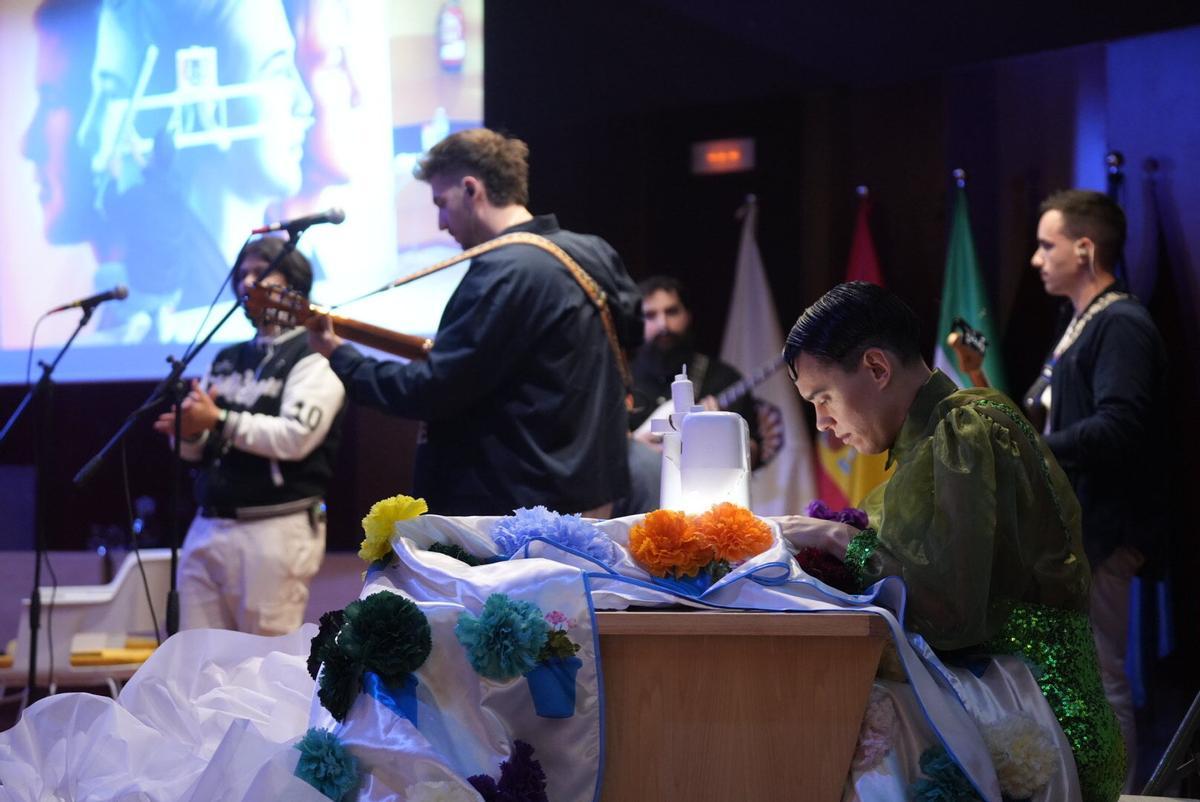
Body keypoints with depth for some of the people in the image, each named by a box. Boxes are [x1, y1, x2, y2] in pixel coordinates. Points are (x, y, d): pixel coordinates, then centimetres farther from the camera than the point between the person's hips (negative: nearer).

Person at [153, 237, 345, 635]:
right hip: (208, 527, 7)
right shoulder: (227, 360, 19)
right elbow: (198, 449, 15)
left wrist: (219, 421, -19)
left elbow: (296, 437, -17)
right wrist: (191, 430, -8)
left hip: (276, 530, -7)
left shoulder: (315, 357, -2)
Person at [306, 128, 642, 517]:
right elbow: (630, 325, 26)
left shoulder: (504, 273, -20)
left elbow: (430, 391, -20)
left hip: (514, 511, -9)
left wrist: (338, 354, -6)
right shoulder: (594, 254, 8)